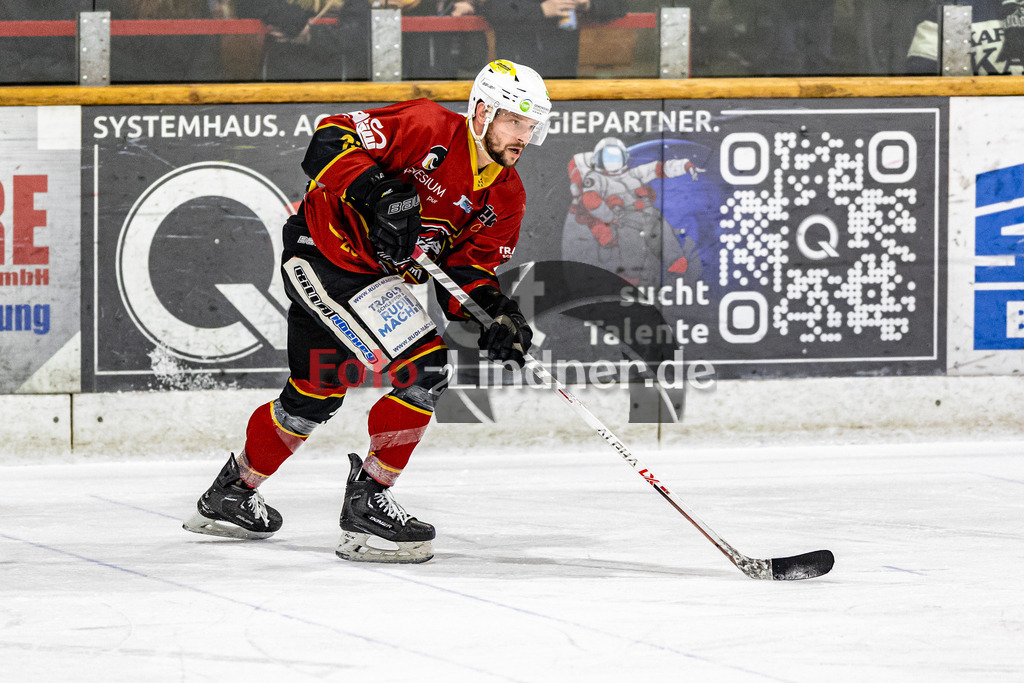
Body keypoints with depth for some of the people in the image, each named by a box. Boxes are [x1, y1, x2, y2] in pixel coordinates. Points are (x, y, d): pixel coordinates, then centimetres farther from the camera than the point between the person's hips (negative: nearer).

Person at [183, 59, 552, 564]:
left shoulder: (507, 199, 1)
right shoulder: (428, 129, -21)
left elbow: (467, 271, 1)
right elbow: (331, 141, -24)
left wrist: (497, 313, -18)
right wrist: (378, 194, -38)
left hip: (381, 275, 9)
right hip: (324, 251, -9)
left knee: (316, 394, 22)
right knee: (422, 369, -18)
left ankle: (232, 494, 42)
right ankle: (368, 503, -8)